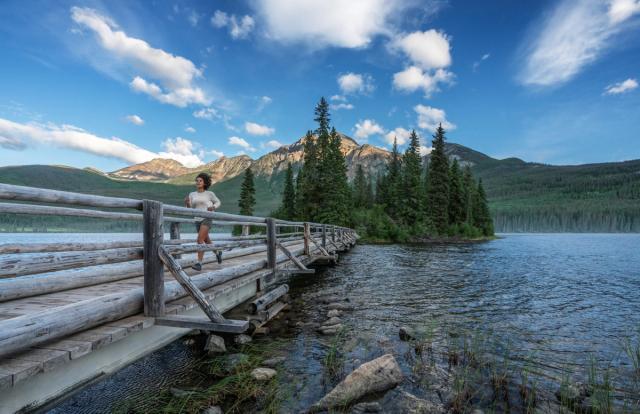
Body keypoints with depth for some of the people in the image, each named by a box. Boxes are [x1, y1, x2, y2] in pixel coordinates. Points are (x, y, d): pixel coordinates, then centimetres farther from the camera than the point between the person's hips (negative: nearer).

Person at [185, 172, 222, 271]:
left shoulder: (209, 193, -1)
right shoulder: (192, 194, 9)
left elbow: (218, 202, 13)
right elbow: (190, 209, 7)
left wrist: (213, 207, -9)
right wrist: (187, 202, -14)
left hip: (207, 219, -6)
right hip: (198, 220, 6)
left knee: (200, 240, -21)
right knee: (207, 241, 18)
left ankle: (199, 264, -20)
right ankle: (218, 253, 45)